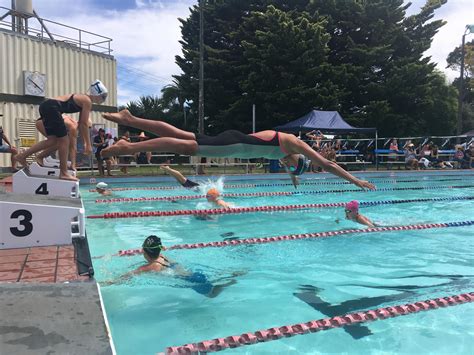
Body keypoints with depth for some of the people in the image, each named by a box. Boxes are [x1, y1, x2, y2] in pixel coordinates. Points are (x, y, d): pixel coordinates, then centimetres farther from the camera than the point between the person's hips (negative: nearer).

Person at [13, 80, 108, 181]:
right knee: (64, 141, -3)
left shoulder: (83, 99, 22)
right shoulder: (87, 101, -5)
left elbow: (81, 124, 25)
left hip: (46, 106, 10)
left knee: (53, 140, 12)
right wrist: (88, 144, -6)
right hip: (52, 107, -10)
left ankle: (22, 156, 15)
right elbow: (84, 125, -9)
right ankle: (63, 173, 3)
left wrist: (85, 142, 24)